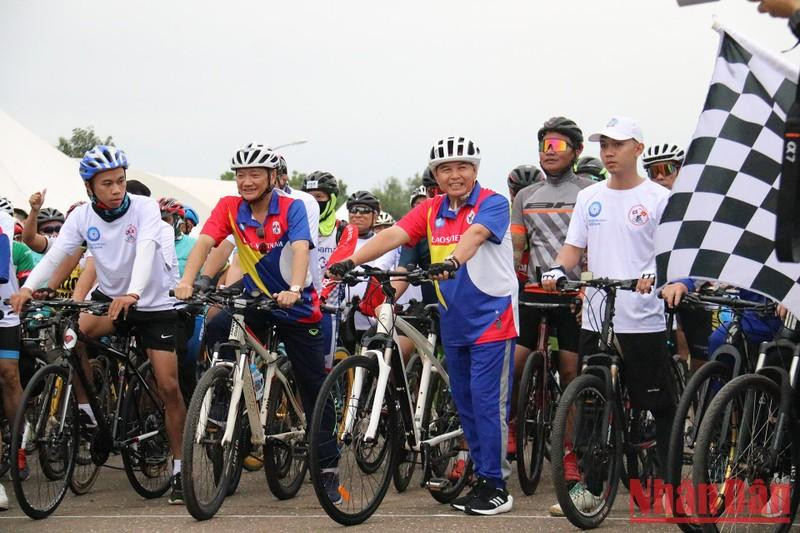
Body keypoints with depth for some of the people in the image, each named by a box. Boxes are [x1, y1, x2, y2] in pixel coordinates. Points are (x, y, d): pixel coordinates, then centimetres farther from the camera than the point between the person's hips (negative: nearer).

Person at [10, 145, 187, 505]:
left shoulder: (144, 208, -18)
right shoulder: (82, 216, -9)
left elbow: (145, 250, -34)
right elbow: (56, 253, -20)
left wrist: (132, 293, -52)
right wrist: (27, 287, -39)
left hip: (154, 302, -2)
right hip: (109, 296, 3)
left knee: (169, 387, -6)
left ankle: (179, 468, 8)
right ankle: (84, 409, -9)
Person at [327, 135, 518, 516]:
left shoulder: (492, 204, -10)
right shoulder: (430, 210, 6)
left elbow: (474, 234, -31)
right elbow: (393, 235, -7)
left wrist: (451, 261, -51)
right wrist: (351, 260, -22)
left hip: (491, 317, -6)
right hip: (453, 321, 6)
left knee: (487, 401, -8)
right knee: (465, 402, 11)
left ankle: (495, 486, -1)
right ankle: (483, 475, 21)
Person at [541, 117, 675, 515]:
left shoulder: (658, 198, -2)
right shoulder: (589, 198, 12)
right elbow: (575, 246, 12)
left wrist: (655, 277, -27)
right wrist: (558, 270, -8)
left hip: (644, 320, -4)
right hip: (595, 317, 4)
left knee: (661, 406, 2)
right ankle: (588, 485, 16)